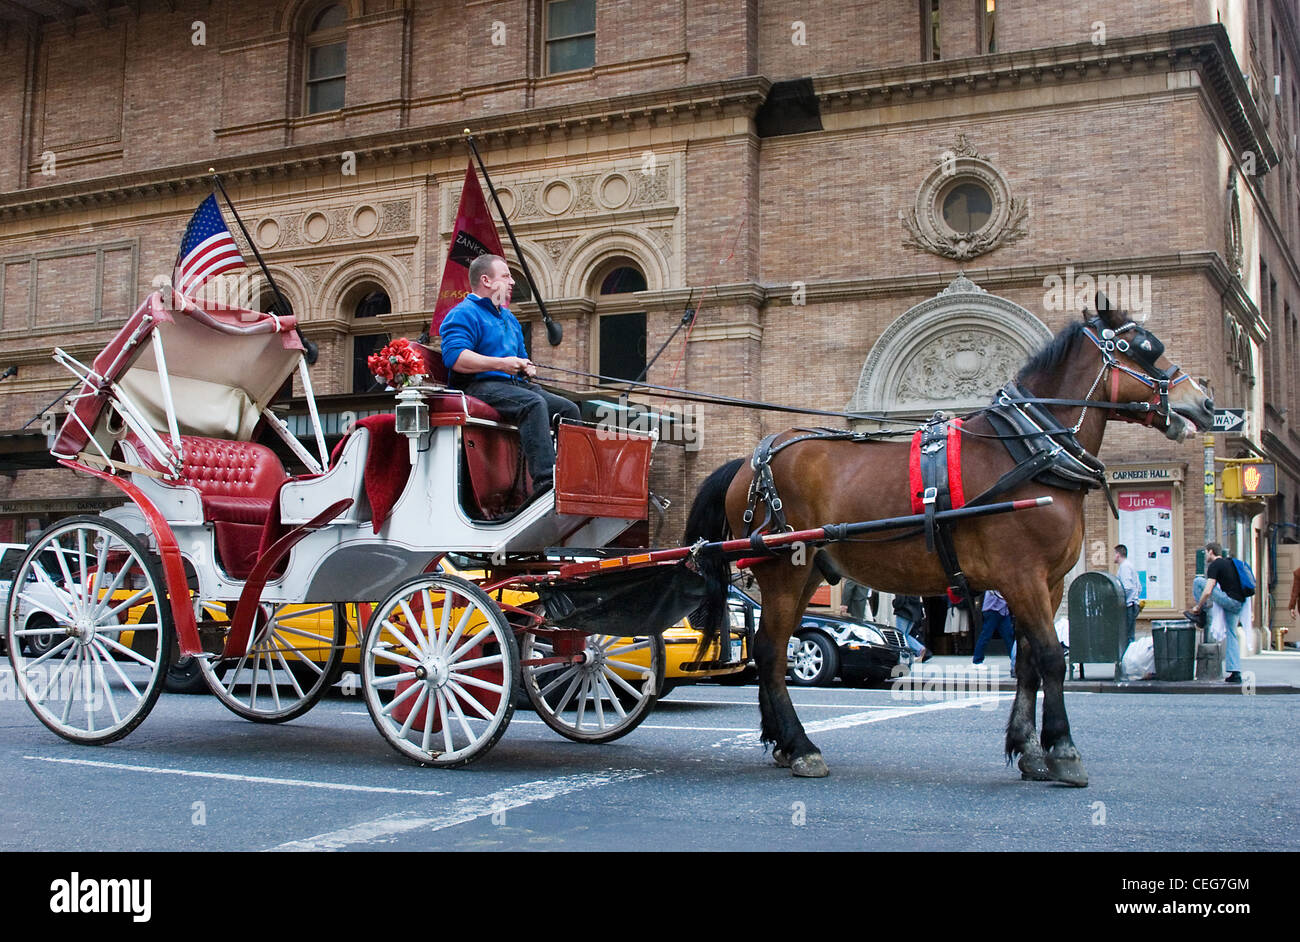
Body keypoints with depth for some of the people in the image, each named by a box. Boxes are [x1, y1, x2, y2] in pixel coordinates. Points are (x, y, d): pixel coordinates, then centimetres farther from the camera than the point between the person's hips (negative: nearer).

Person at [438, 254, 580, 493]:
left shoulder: (508, 317, 29)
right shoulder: (464, 314, -2)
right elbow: (455, 358, -17)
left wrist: (526, 367, 10)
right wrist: (500, 364, -21)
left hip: (513, 384, 9)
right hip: (479, 387, -9)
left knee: (568, 409, -9)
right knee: (533, 403, -34)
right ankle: (545, 482, -45)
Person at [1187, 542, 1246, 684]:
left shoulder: (1214, 565, -4)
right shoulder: (1230, 562, 22)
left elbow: (1208, 591, -14)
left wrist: (1197, 607, 0)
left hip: (1228, 600, -9)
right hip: (1238, 604, 9)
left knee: (1198, 581, -1)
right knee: (1232, 636, 13)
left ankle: (1200, 614, 10)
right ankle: (1235, 673, 6)